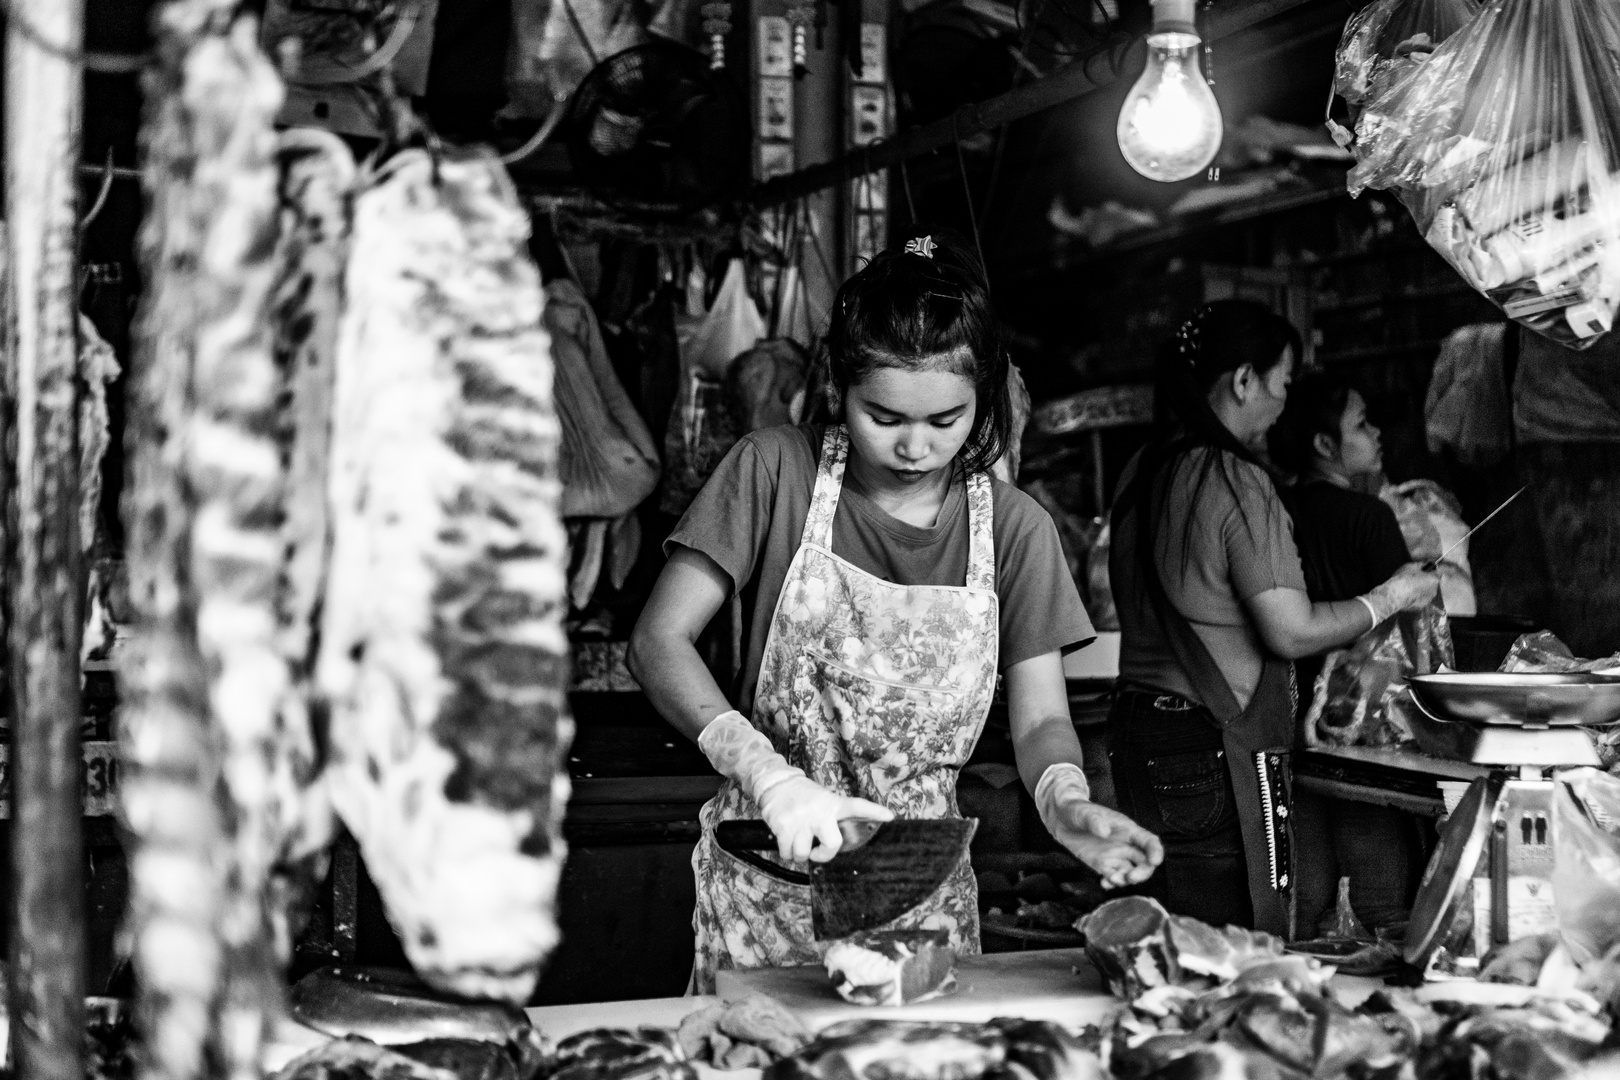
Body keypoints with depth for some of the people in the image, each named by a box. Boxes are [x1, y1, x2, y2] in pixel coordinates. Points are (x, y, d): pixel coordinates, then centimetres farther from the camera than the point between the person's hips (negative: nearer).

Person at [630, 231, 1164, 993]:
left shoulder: (1013, 528, -1)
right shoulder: (776, 472, -8)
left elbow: (1040, 719, -1)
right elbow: (659, 642, -13)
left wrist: (1066, 802, -24)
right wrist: (771, 778, -28)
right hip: (770, 871, -2)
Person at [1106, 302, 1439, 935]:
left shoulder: (1141, 473, 10)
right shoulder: (1237, 482, -14)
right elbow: (1292, 633, -14)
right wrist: (1389, 598, 1)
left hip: (1137, 738, 8)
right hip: (1217, 749, -8)